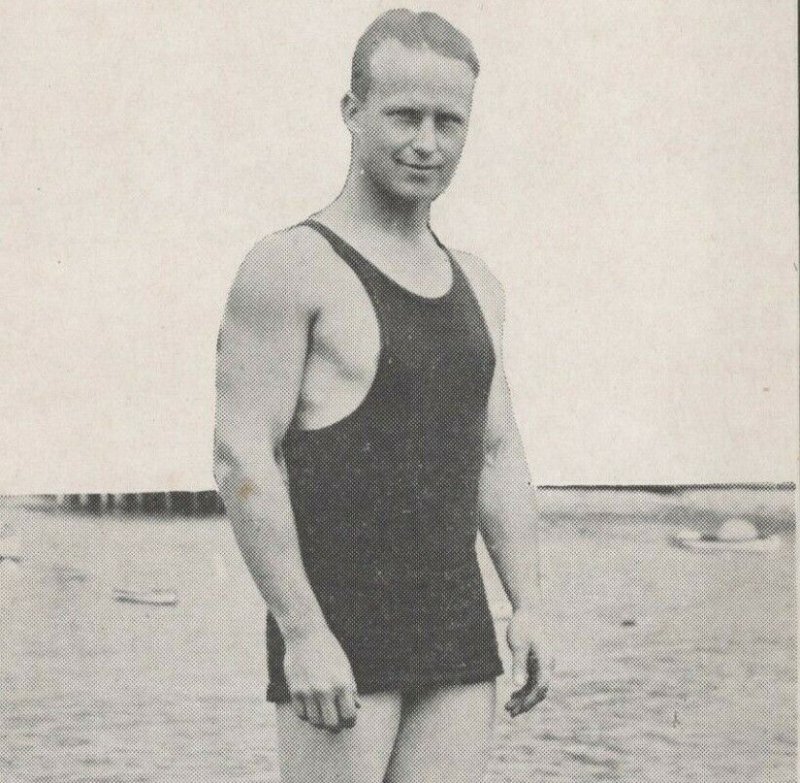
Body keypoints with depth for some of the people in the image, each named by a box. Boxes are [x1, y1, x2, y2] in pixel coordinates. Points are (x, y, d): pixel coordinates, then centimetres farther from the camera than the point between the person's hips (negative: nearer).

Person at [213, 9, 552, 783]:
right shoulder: (292, 268, -7)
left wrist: (528, 604, 7)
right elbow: (241, 457, -13)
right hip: (335, 634, -6)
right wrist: (302, 633, -18)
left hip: (459, 634, 6)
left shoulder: (474, 282, 15)